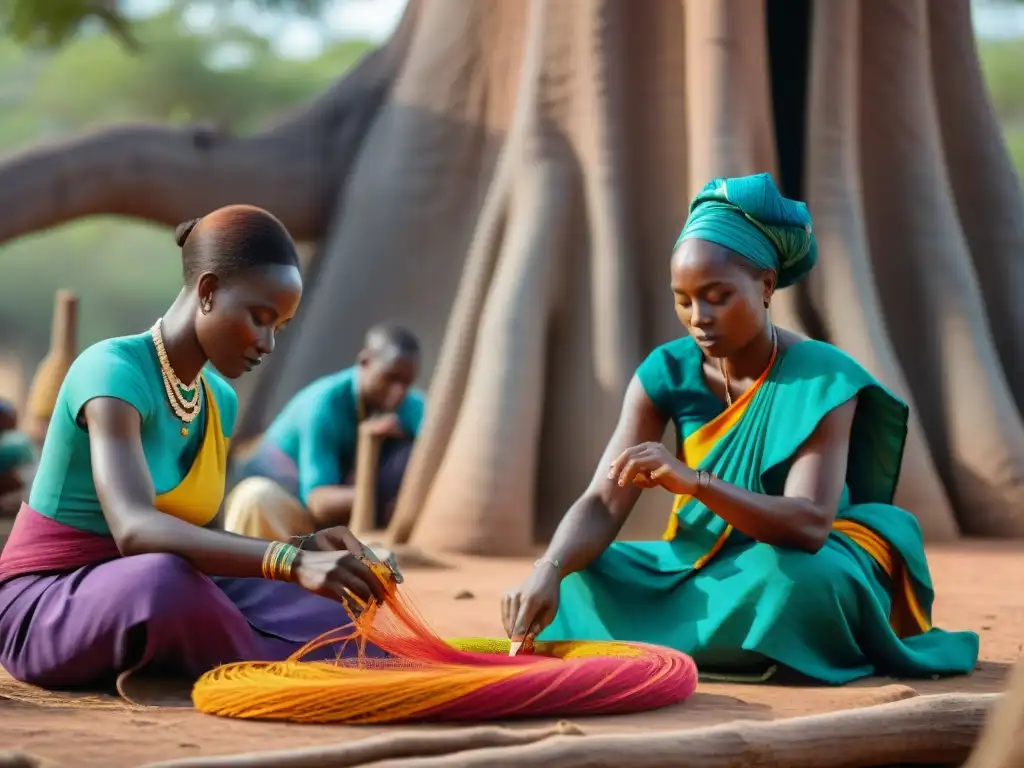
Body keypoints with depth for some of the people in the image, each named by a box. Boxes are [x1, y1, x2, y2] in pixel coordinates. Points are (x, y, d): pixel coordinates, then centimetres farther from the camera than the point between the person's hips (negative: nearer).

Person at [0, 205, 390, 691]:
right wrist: (290, 561, -46)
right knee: (163, 579, -40)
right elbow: (134, 529, -36)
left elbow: (195, 535, 8)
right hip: (47, 612, -7)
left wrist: (304, 548, -10)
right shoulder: (113, 370, -20)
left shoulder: (219, 400, 7)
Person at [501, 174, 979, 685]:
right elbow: (602, 505, -14)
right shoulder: (667, 374, -6)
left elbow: (809, 524, -31)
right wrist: (548, 571, -36)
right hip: (701, 571, 4)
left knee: (786, 579, -38)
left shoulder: (822, 380, -18)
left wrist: (694, 481, -46)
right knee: (578, 581, -18)